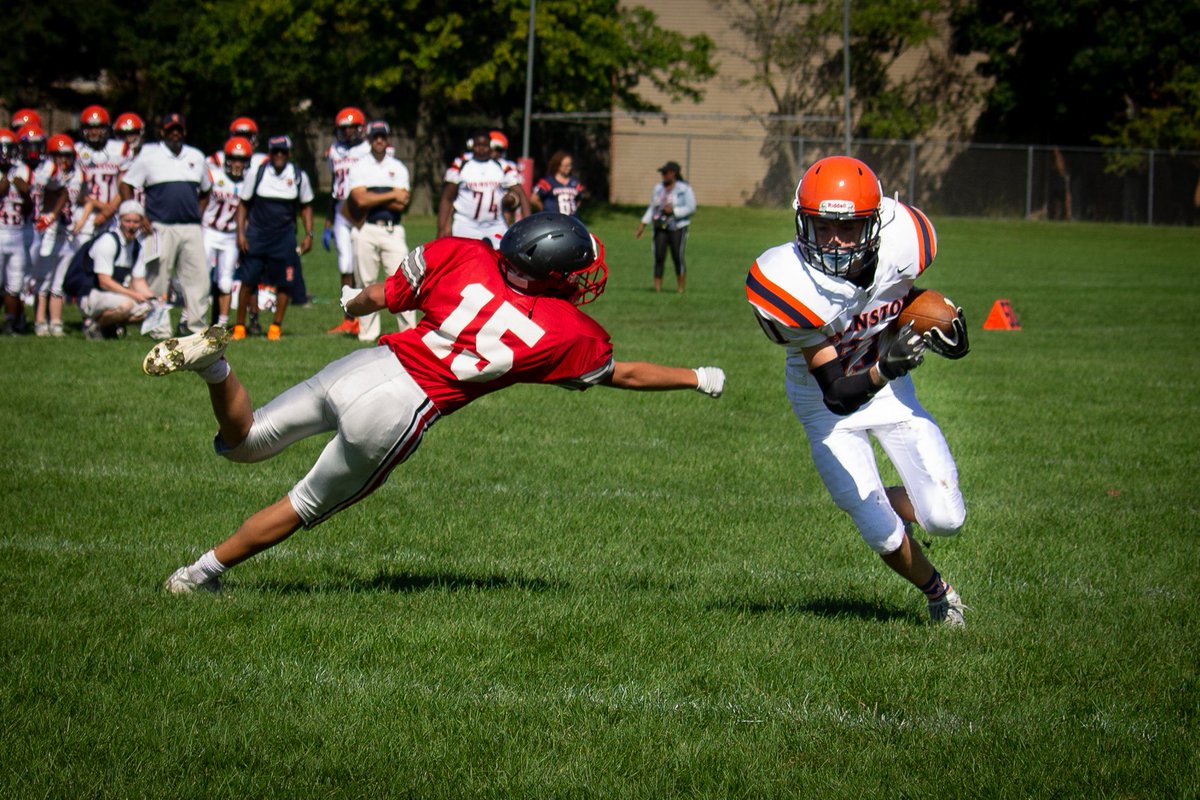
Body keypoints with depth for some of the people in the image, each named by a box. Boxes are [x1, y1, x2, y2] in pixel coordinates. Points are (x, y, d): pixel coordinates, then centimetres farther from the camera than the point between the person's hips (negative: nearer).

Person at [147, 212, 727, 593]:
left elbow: (379, 298, 14)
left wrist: (354, 302, 38)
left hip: (363, 365, 3)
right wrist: (698, 379, 34)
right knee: (306, 506, 18)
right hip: (394, 412, -3)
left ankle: (211, 362, -13)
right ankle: (200, 574, 15)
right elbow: (624, 374, 17)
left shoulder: (464, 257, 2)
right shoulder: (571, 335, -2)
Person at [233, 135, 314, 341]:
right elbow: (243, 204, 4)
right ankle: (240, 326, 5)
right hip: (256, 235, -1)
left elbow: (305, 206, 12)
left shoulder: (299, 176, 1)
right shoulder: (257, 173, -2)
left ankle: (276, 326, 11)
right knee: (248, 281, -4)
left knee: (285, 283, -2)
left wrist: (308, 234, 4)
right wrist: (240, 233, -3)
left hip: (284, 237, 1)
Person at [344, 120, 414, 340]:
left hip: (393, 231, 0)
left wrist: (372, 198, -7)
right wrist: (392, 195, -6)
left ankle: (410, 330, -6)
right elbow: (361, 199, -11)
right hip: (366, 230, 0)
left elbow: (401, 205, -3)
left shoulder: (398, 168, 9)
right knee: (366, 283, 3)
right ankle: (367, 333, 9)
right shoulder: (359, 167, 6)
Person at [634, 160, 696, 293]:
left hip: (678, 228, -4)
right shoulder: (658, 188, 11)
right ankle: (657, 289, -8)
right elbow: (652, 208, 17)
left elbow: (691, 208, -8)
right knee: (659, 258, -6)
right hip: (661, 228, 4)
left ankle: (681, 289, 3)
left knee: (678, 259, -7)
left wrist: (673, 210, -19)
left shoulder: (684, 189, -5)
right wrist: (641, 226, 11)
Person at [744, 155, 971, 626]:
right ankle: (937, 593, 29)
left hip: (889, 386, 3)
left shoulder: (901, 245, -24)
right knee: (886, 538, -5)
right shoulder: (791, 286, -35)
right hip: (827, 405, -3)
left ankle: (876, 501, 27)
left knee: (945, 519, -7)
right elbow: (838, 396, -32)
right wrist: (885, 368, -51)